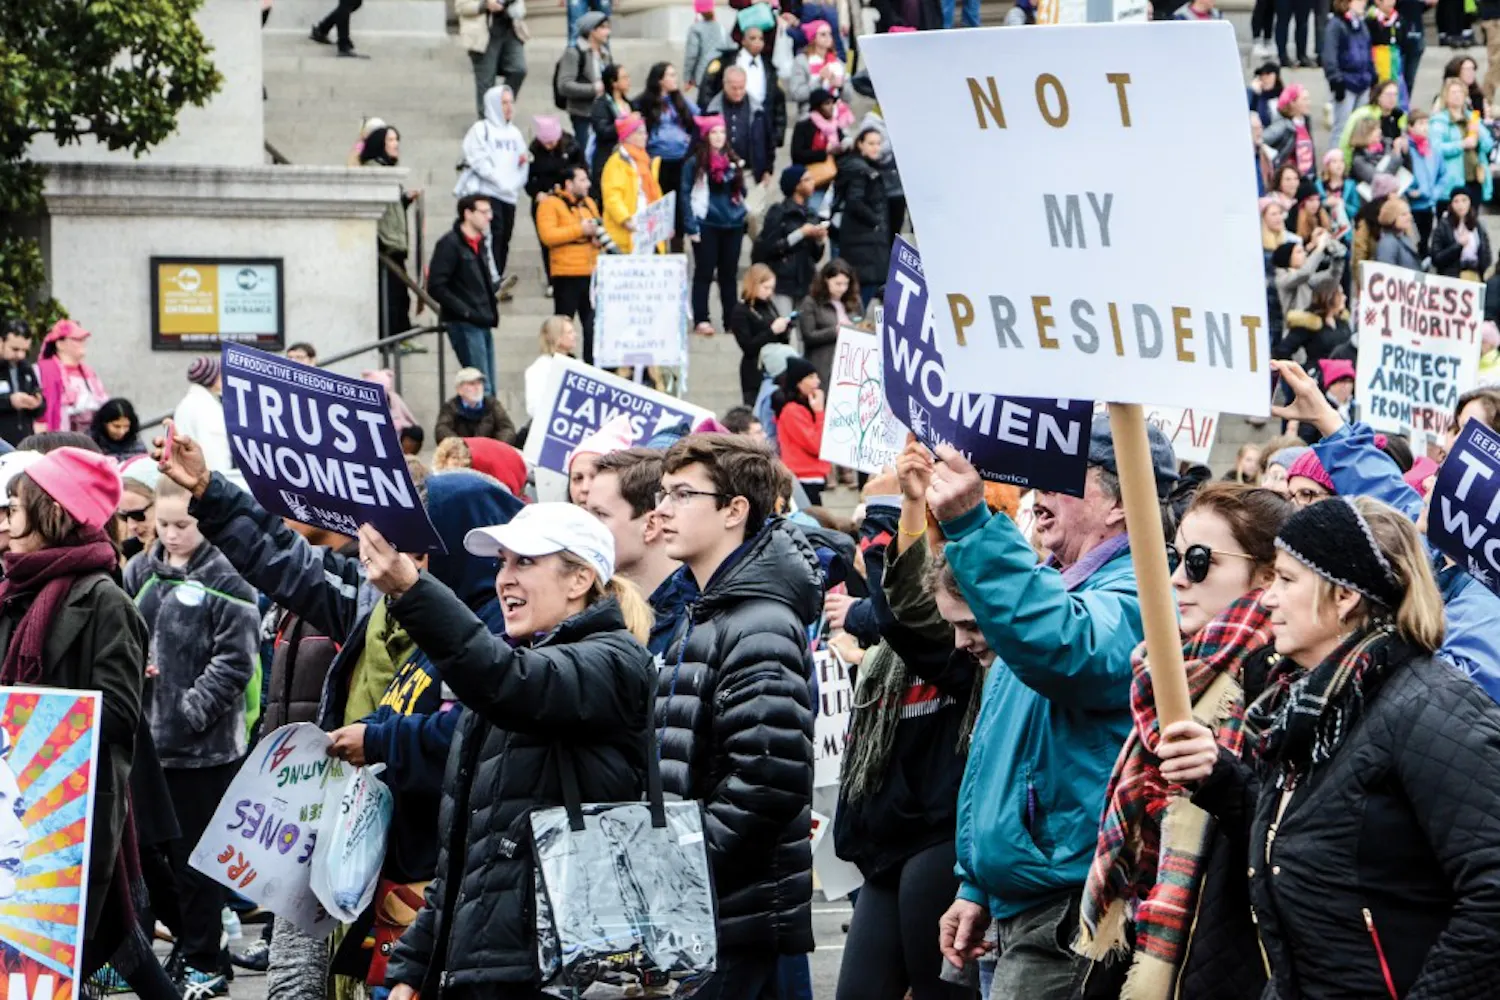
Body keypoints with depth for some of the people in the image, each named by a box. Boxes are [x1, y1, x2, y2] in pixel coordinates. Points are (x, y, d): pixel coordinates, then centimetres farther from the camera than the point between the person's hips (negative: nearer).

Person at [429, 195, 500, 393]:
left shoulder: (479, 243, 15)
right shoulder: (450, 244, -11)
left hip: (482, 323, 9)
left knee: (489, 388, 10)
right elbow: (436, 287, -16)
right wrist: (466, 312, -18)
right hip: (464, 324, -9)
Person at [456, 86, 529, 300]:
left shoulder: (515, 133, 22)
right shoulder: (481, 129, 1)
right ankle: (494, 280, -30)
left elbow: (523, 164, 20)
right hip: (486, 192, -7)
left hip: (509, 195, 7)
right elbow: (478, 161, -9)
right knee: (494, 232, -21)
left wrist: (517, 183, 0)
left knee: (504, 238, 3)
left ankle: (497, 282, 6)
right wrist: (500, 181, -12)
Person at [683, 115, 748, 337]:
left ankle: (731, 319, 13)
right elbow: (686, 195, -7)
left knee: (729, 274, 9)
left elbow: (741, 191, 21)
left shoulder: (733, 161, 12)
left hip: (733, 225, 5)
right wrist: (691, 227, -13)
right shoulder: (694, 163, -3)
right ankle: (701, 320, -1)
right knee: (704, 274, -2)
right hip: (707, 225, -5)